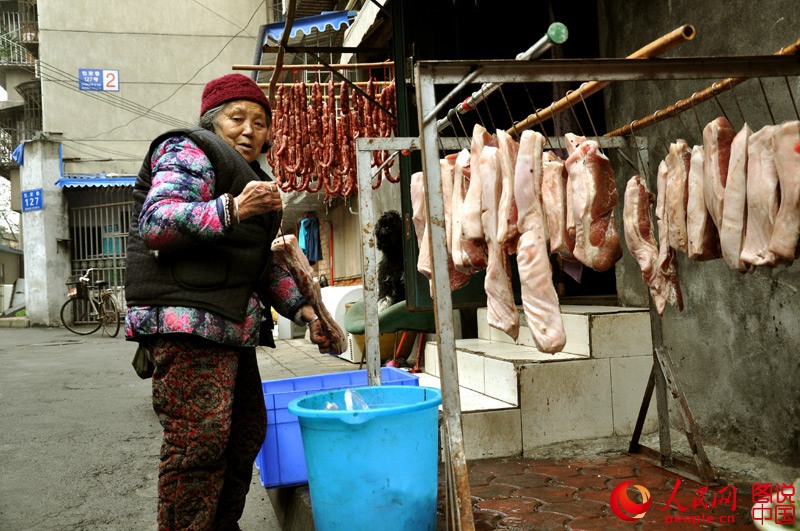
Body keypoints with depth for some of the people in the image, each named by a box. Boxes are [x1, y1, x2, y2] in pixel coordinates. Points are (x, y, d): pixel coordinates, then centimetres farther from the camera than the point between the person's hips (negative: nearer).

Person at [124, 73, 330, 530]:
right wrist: (231, 210, -29)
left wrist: (302, 308, 15)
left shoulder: (252, 180, 28)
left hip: (232, 325, 10)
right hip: (188, 321, -10)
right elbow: (155, 224, -17)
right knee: (200, 441, -14)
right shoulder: (188, 152, 0)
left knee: (247, 432, 12)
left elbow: (264, 262, 29)